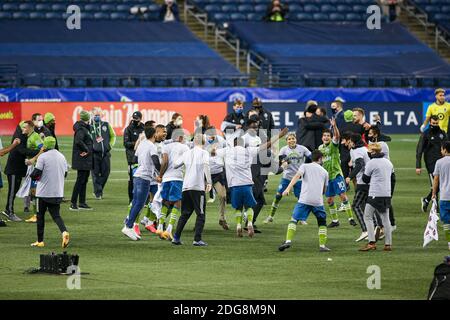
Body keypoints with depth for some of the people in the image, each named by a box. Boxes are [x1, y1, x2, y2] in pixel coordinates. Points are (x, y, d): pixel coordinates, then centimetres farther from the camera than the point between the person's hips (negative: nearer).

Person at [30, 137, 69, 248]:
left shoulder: (43, 157, -13)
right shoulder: (62, 157, 6)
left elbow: (36, 174, -15)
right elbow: (65, 173, 12)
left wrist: (32, 175, 7)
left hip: (44, 192, -5)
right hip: (58, 192, 5)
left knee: (40, 215, 9)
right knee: (56, 215, 8)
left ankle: (40, 241, 13)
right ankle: (64, 232, -20)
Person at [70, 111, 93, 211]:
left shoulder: (85, 128, 14)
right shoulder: (81, 129, -16)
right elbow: (78, 141, -30)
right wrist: (86, 150, -20)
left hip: (86, 160, 10)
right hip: (82, 159, -10)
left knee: (84, 180, 14)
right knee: (80, 180, -8)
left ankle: (82, 203, 20)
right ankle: (73, 203, -6)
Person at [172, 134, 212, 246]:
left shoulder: (186, 153, 14)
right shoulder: (204, 153, -1)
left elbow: (175, 165, 13)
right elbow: (206, 165, -17)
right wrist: (209, 182, -22)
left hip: (186, 187, 5)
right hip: (198, 186, -5)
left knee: (185, 214, 15)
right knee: (201, 214, 0)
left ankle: (176, 237, 9)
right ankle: (197, 239, -8)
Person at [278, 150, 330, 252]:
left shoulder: (305, 166, 12)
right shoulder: (324, 172, 19)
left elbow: (297, 176, -8)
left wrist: (288, 188, -18)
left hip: (304, 199, -2)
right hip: (318, 201, 2)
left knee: (294, 219, 4)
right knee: (322, 222, 18)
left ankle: (288, 241, -13)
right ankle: (322, 245, 11)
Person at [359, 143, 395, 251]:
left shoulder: (371, 163, -9)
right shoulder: (388, 162, 12)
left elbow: (365, 179, -1)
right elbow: (392, 177, 19)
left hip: (375, 194, -6)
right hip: (387, 194, 6)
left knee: (368, 217, 0)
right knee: (385, 219, 10)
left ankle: (372, 242, -11)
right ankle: (388, 244, 8)